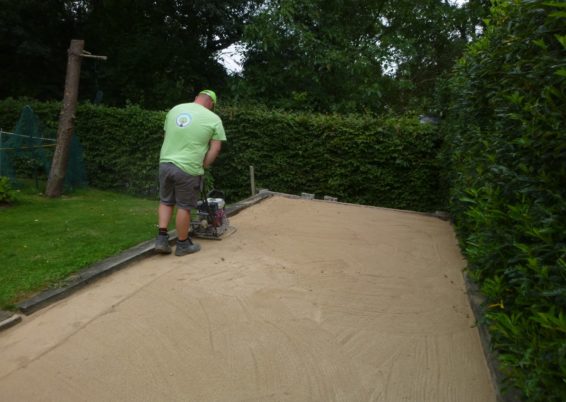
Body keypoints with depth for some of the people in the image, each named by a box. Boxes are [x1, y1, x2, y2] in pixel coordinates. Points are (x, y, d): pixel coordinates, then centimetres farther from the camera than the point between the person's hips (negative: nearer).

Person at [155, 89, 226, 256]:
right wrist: (202, 166, 4)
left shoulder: (175, 109, 11)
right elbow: (215, 148, -5)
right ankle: (183, 244, 21)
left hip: (165, 163, 5)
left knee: (166, 201, 21)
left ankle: (161, 239, 17)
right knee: (184, 207, 8)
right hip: (188, 169, -5)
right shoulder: (213, 119, -4)